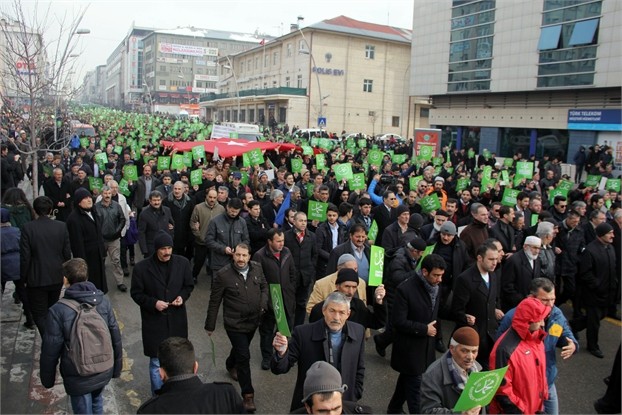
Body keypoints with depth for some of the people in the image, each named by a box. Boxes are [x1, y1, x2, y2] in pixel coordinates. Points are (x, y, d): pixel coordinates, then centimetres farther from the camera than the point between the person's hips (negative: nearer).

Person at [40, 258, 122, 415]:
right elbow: (116, 338, -3)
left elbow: (50, 350, -12)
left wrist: (47, 379, 5)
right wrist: (117, 367, 11)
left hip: (78, 377, -3)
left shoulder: (58, 311, -20)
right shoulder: (104, 301, -9)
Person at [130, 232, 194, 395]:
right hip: (154, 322, -3)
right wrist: (153, 303, -18)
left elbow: (189, 285, 7)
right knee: (156, 362, 6)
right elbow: (136, 293, -3)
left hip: (177, 320, 3)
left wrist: (182, 296, -12)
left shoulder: (182, 263, -5)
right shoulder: (141, 268, -13)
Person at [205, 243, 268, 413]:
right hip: (235, 323, -5)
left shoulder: (257, 268, -7)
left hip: (254, 320, 5)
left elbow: (264, 286, 10)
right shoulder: (223, 274, -19)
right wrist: (210, 325, -4)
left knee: (240, 348, 27)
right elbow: (214, 301, -11)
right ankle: (248, 394, 10)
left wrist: (263, 304, -7)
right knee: (244, 356, -5)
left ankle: (231, 365, 59)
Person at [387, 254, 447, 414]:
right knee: (414, 386, 0)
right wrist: (424, 329, -19)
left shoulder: (435, 287, 0)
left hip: (426, 346, 7)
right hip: (410, 348, -7)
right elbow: (398, 322, -23)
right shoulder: (405, 289, -23)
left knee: (406, 381, 22)